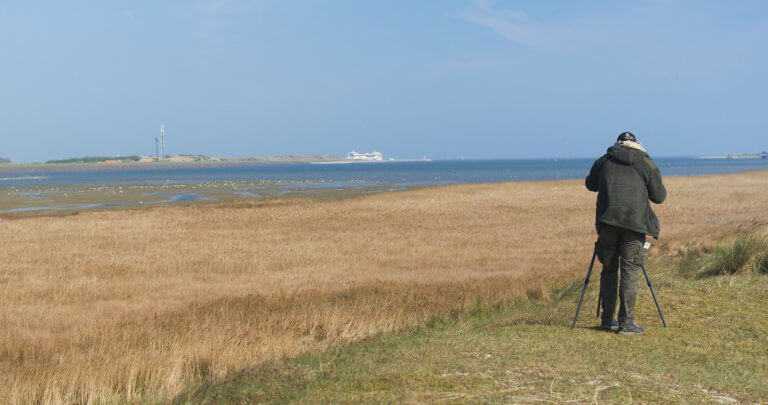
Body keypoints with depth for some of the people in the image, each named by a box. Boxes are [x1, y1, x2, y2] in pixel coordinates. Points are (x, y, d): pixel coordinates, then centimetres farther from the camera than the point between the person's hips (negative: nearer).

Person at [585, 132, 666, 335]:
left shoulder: (604, 161, 15)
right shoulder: (646, 163, 9)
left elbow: (590, 184, 30)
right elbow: (659, 197, 11)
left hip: (607, 221, 2)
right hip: (634, 222, -2)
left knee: (609, 270, 12)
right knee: (630, 272, -1)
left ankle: (607, 320, 17)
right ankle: (626, 322, -5)